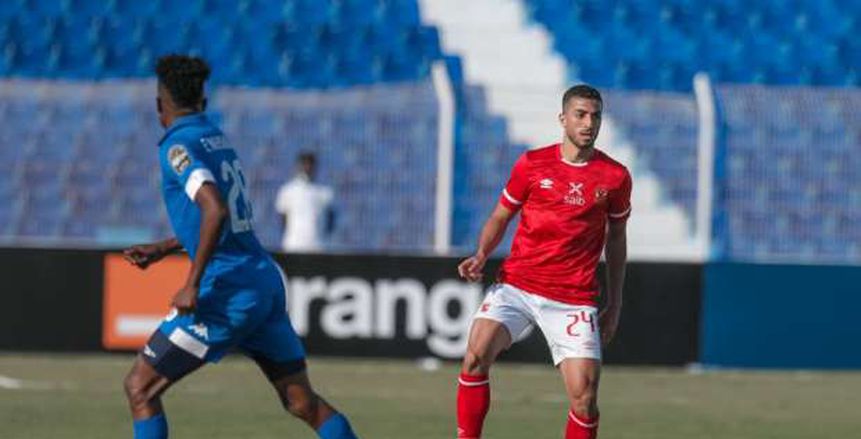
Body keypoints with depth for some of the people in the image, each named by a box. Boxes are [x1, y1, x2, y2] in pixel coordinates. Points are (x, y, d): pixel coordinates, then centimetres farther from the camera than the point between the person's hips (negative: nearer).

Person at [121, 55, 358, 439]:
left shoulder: (177, 146, -9)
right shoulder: (217, 138, 16)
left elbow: (216, 211, -24)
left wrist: (192, 284, -21)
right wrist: (162, 249, 33)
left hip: (227, 292, -8)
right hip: (266, 283, 8)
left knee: (139, 388, -1)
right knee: (303, 403, 10)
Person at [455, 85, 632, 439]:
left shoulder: (615, 177, 3)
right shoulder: (532, 164, 3)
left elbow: (616, 238, 15)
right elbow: (500, 217, 14)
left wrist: (614, 305, 13)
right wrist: (481, 256, -6)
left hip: (573, 299, 0)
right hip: (515, 285, 0)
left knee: (584, 397, -10)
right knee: (476, 355, -24)